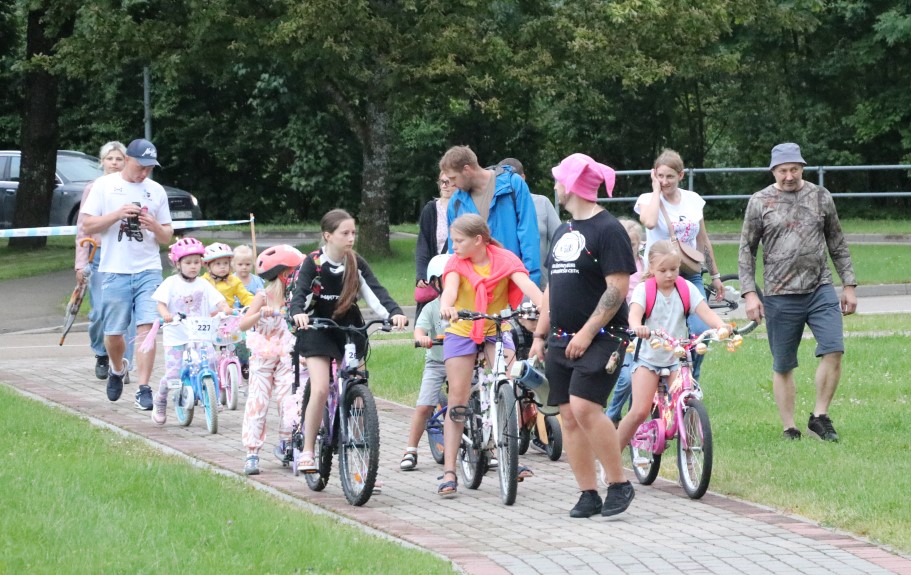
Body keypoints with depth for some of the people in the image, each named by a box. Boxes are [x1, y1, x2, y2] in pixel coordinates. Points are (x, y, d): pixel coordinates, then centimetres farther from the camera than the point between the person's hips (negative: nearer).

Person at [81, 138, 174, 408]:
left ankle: (143, 389, -11)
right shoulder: (105, 185, 2)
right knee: (113, 333, 5)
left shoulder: (156, 191, 9)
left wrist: (155, 227, -9)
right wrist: (117, 214, -15)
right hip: (115, 271, -1)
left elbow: (167, 237, 13)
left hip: (149, 270, 1)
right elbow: (87, 224, -2)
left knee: (146, 327, -12)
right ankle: (117, 370, 36)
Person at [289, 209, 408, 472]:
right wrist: (298, 312, -46)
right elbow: (300, 292, -23)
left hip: (349, 330, 3)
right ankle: (307, 450, -4)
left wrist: (395, 312, -31)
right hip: (318, 330, -3)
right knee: (320, 389, -18)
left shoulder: (356, 263, -2)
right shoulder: (314, 262, -10)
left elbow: (376, 291, -12)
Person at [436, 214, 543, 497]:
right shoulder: (456, 263, -10)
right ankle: (449, 472, -4)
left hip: (497, 330, 0)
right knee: (457, 397, -4)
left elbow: (526, 283, -27)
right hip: (462, 332, 0)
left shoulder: (505, 259, -11)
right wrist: (446, 307, -54)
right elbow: (450, 287, -29)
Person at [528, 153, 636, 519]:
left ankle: (620, 484, -10)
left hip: (599, 338, -8)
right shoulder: (563, 233, 18)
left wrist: (587, 332, -20)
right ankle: (589, 495, 6)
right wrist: (539, 335, 18)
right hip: (561, 342, 8)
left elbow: (618, 287, -16)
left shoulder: (607, 229, -9)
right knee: (569, 418, 3)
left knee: (585, 407, -20)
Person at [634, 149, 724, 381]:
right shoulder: (648, 199, -2)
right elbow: (649, 222, -27)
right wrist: (656, 189, -14)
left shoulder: (693, 200, 8)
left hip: (690, 276, 3)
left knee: (700, 331, -13)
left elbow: (703, 240, 17)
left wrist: (715, 276, 19)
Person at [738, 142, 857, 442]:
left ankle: (820, 417, 0)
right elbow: (746, 251, 5)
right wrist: (749, 294, -4)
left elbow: (837, 244, 15)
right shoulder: (760, 202, 2)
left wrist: (849, 285, 12)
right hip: (780, 297, -1)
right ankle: (789, 430, 13)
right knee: (783, 366, 3)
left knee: (833, 350, -15)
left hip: (820, 290, 1)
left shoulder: (820, 197, 8)